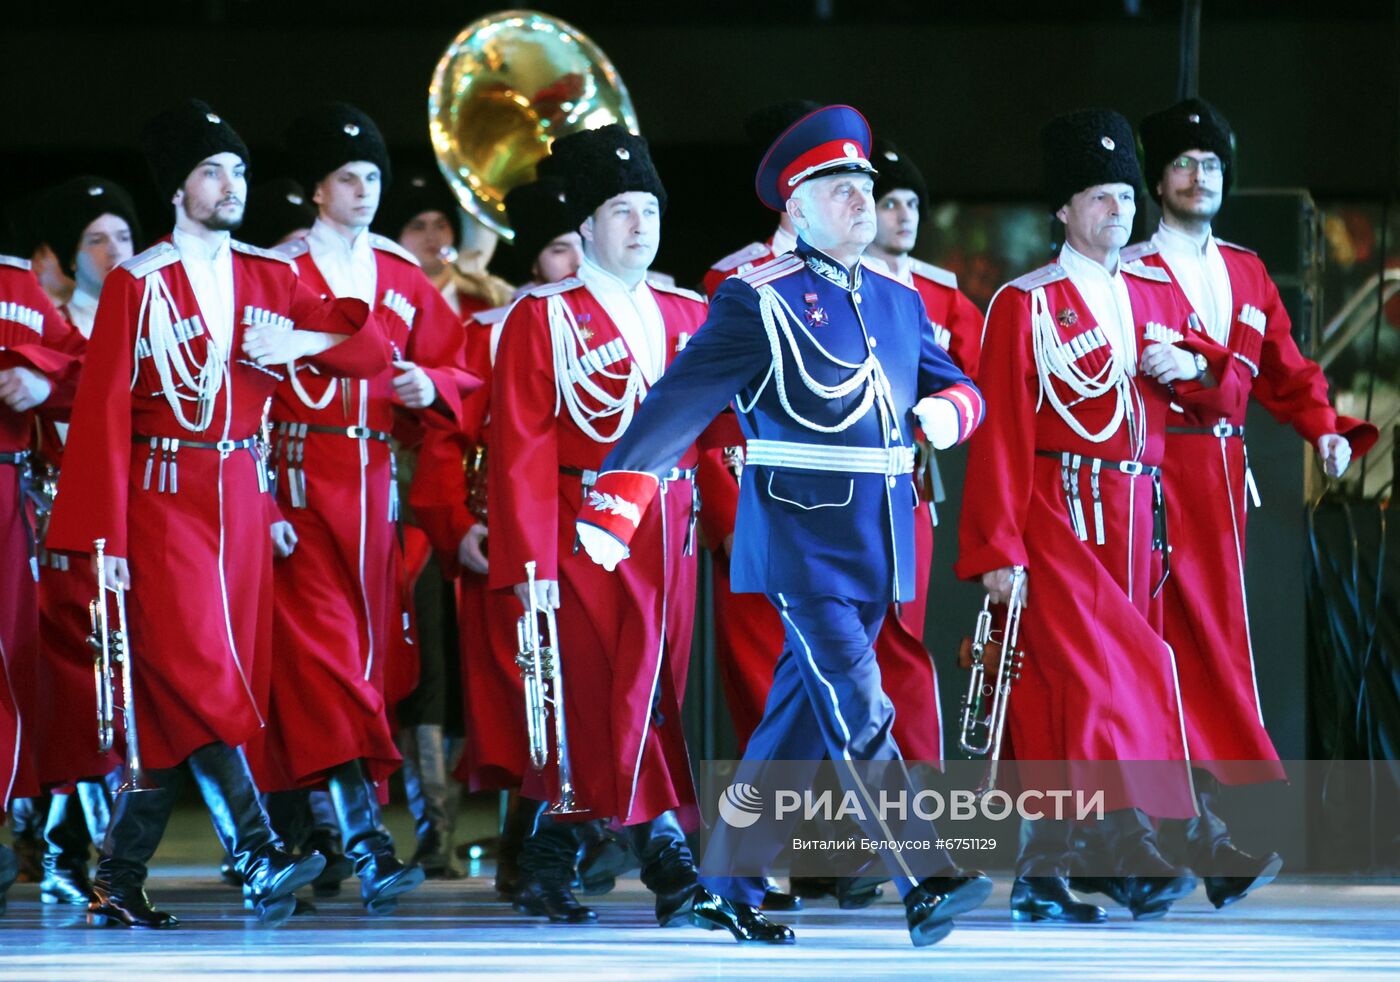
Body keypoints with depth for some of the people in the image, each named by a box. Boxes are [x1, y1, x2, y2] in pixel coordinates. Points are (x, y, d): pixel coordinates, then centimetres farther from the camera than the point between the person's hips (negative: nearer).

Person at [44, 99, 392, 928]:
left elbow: (373, 352, 11)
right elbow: (104, 412, -6)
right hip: (164, 503, -5)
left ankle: (120, 883, 8)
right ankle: (260, 859, -24)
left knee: (172, 703, 3)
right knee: (195, 675, -17)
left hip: (243, 503, 5)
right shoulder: (138, 284, -2)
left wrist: (303, 339, -10)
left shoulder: (268, 278, 11)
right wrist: (105, 537, -13)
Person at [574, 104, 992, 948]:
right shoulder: (759, 301, -6)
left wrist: (948, 408, -6)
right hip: (802, 538, -7)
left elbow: (957, 385, 20)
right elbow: (677, 405, -12)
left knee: (801, 720, 11)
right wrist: (614, 508, -21)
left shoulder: (899, 302, 14)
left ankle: (729, 889, 19)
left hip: (880, 547, 7)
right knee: (858, 712, -15)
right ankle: (928, 883, -20)